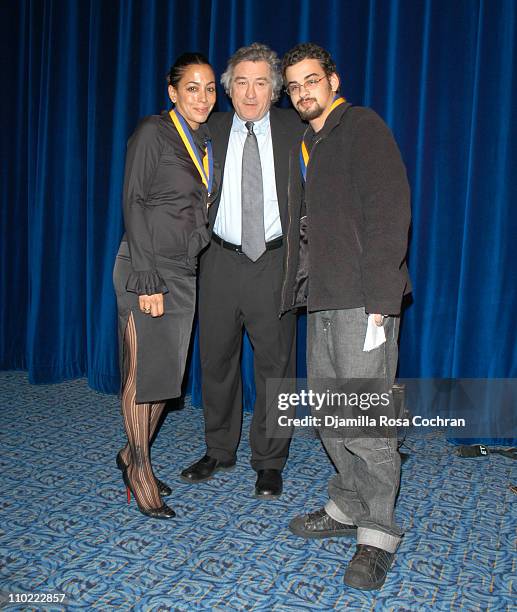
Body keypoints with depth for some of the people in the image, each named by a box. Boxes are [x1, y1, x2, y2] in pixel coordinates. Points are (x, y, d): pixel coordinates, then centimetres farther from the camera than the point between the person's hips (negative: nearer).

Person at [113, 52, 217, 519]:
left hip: (185, 272, 7)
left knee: (168, 371, 10)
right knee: (143, 371, 0)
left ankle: (134, 454, 27)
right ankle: (139, 469, 16)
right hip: (146, 268, -6)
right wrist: (147, 280, -18)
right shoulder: (154, 132, -7)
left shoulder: (207, 142, 13)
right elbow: (134, 204, -12)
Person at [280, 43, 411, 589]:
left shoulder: (363, 126, -3)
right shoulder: (304, 146, 22)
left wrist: (378, 297, -20)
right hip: (322, 297, 8)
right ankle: (347, 507, 28)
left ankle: (378, 535, 6)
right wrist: (299, 288, 11)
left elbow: (389, 210, -13)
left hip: (361, 297, -8)